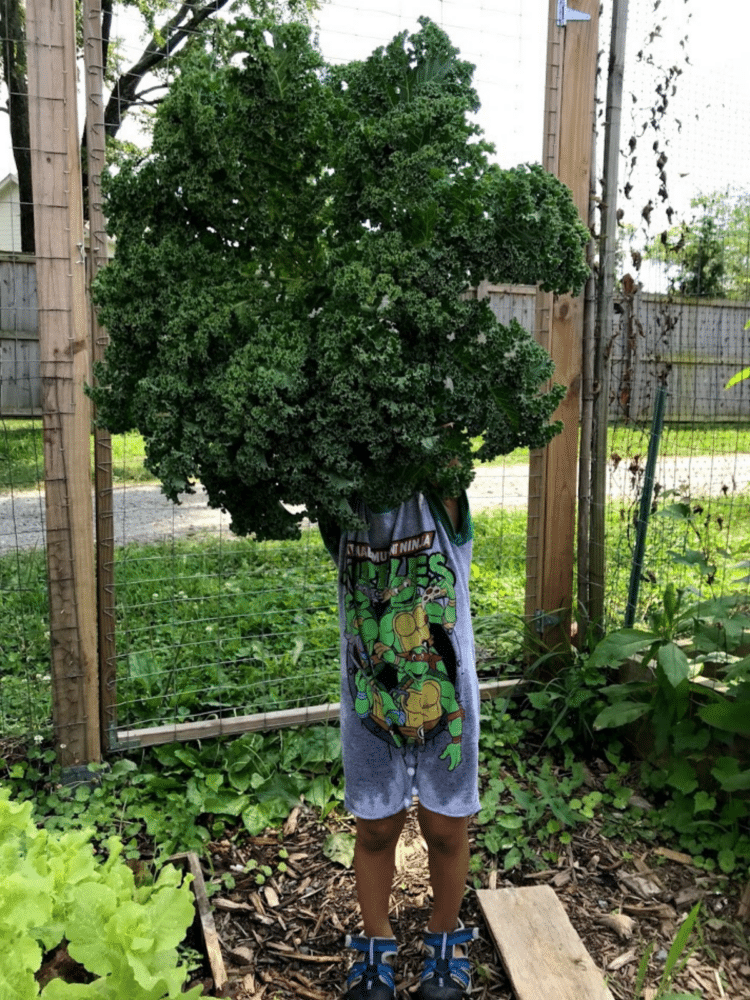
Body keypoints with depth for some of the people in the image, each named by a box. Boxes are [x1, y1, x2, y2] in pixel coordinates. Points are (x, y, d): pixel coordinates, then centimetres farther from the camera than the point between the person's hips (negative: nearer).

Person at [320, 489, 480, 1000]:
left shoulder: (440, 504, -10)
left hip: (443, 702, -1)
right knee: (375, 829, 16)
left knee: (445, 828, 15)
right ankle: (377, 947, 40)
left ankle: (445, 940, 41)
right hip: (371, 703, 1)